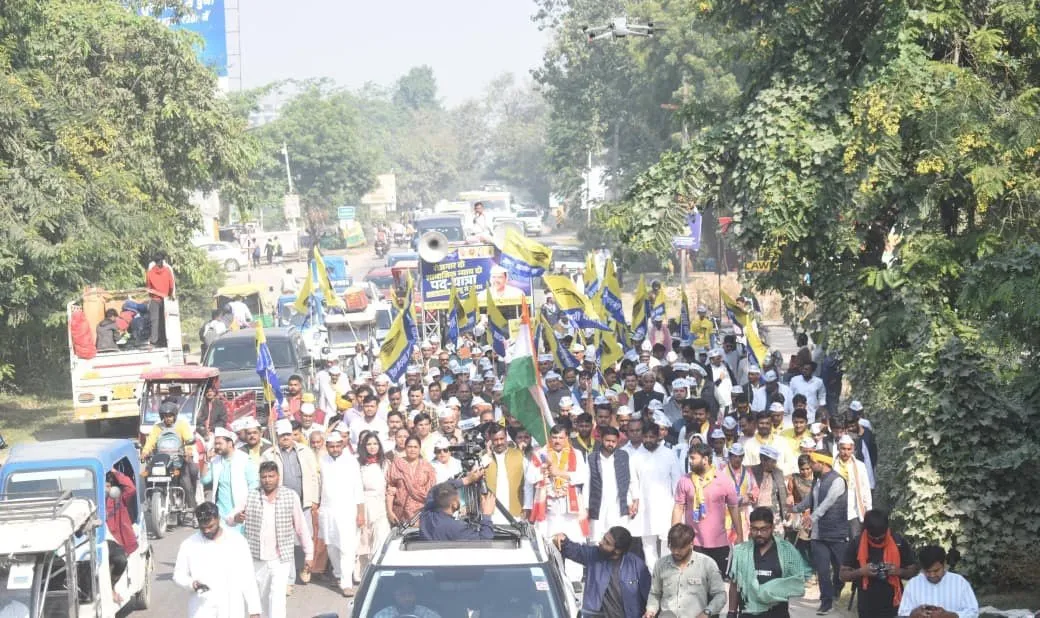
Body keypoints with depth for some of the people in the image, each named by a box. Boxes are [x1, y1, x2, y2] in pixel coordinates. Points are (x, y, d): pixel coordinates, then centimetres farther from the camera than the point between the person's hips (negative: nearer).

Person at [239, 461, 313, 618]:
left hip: (281, 559, -3)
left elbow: (301, 527, 2)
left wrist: (308, 554, 3)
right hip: (257, 559, 3)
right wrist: (236, 518, -28)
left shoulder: (291, 496, -4)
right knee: (263, 598, 16)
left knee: (277, 598, -13)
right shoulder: (250, 497, -1)